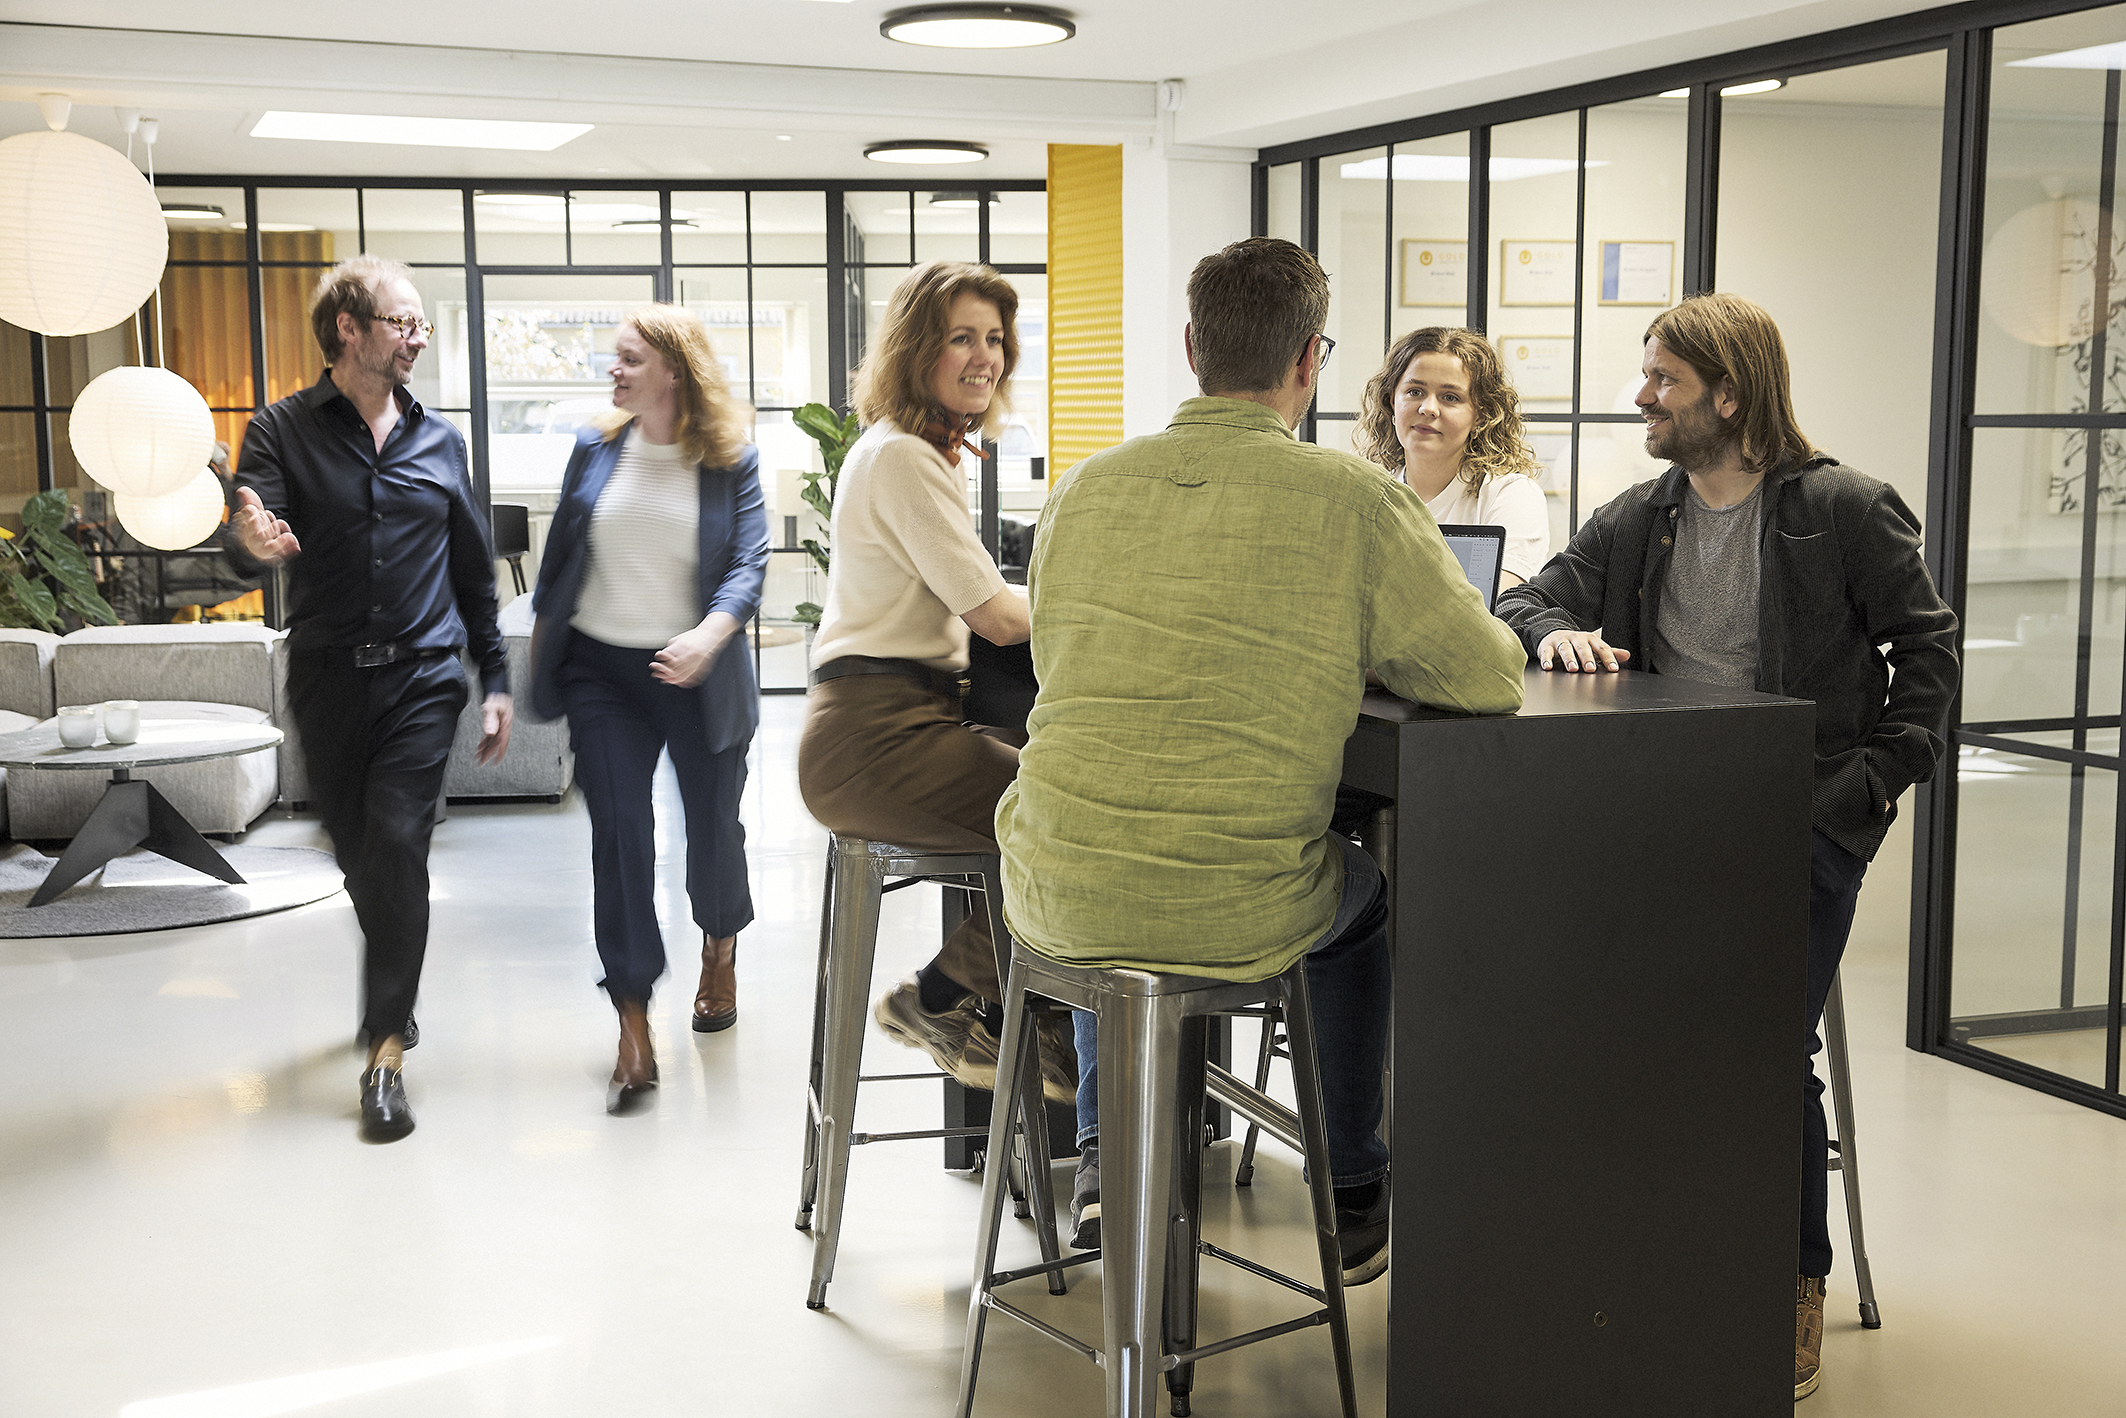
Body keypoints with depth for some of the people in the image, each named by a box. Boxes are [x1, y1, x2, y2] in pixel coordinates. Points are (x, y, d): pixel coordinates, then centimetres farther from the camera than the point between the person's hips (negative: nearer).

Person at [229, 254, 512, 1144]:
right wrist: (252, 541, -39)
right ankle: (394, 998, 35)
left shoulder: (439, 441, 8)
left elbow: (475, 571, 14)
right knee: (357, 855, 10)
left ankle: (387, 1050, -9)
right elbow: (252, 537, -14)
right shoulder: (282, 432, 0)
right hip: (328, 678, 0)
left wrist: (497, 683, 11)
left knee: (397, 845, -13)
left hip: (421, 677, 0)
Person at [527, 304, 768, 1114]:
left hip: (697, 675, -1)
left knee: (712, 824, 13)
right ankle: (633, 1027, -4)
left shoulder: (732, 461, -5)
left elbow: (749, 561, -15)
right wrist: (540, 647, 15)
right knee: (619, 835, -7)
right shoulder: (595, 450, 3)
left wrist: (710, 634, -32)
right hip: (602, 673, 1)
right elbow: (558, 556, 11)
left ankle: (720, 950, 44)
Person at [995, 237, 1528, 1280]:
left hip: (1052, 902, 3)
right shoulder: (1354, 501, -10)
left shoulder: (1085, 488, 3)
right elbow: (1488, 676, -3)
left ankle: (1102, 1156, 42)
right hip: (1237, 917, -3)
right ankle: (1352, 1200, 43)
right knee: (1357, 889, 32)